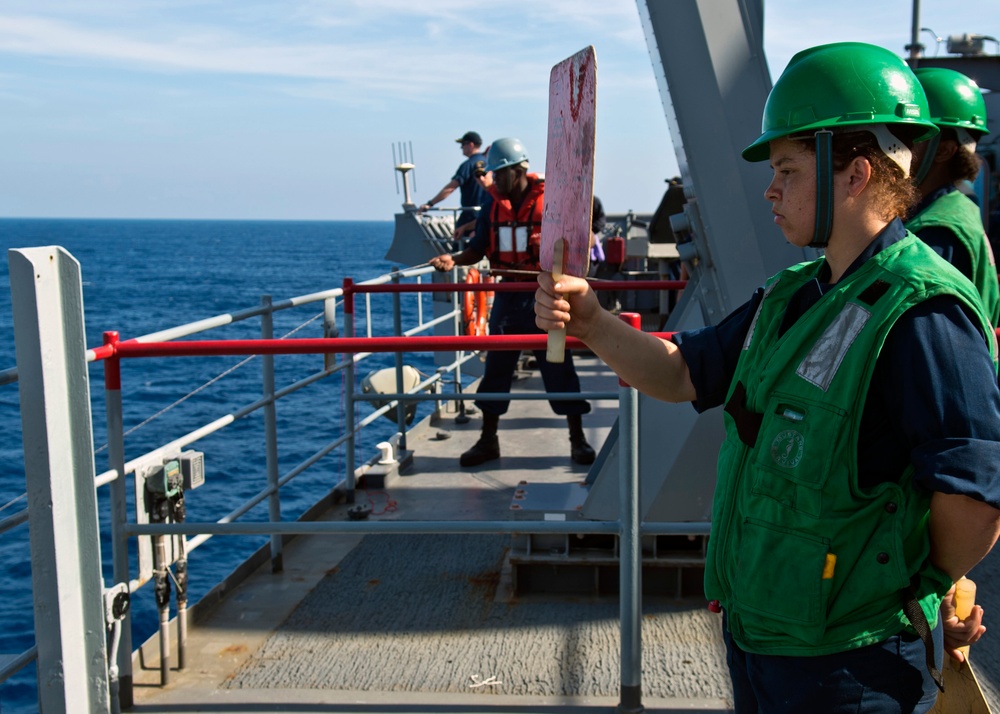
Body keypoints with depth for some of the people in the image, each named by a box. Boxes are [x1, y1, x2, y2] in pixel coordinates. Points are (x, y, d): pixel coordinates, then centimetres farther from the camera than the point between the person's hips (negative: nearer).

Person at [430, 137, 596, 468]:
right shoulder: (493, 206, 6)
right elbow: (478, 249, 7)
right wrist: (453, 260, -11)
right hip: (508, 294, 4)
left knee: (558, 366, 1)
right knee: (496, 367, 8)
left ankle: (578, 440, 13)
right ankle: (488, 440, 19)